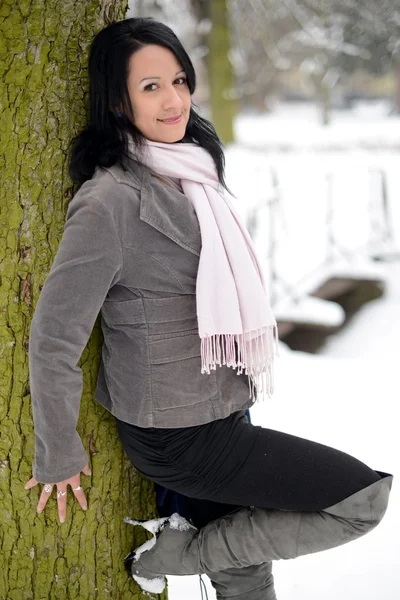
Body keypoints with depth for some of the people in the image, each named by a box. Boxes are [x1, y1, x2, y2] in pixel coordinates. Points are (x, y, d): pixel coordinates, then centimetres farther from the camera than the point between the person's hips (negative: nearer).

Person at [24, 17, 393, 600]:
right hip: (178, 437, -8)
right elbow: (53, 338, -20)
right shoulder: (112, 198, -20)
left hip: (221, 415, 8)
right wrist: (58, 459, -11)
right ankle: (169, 553, 3)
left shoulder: (187, 172, 8)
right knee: (365, 498, -5)